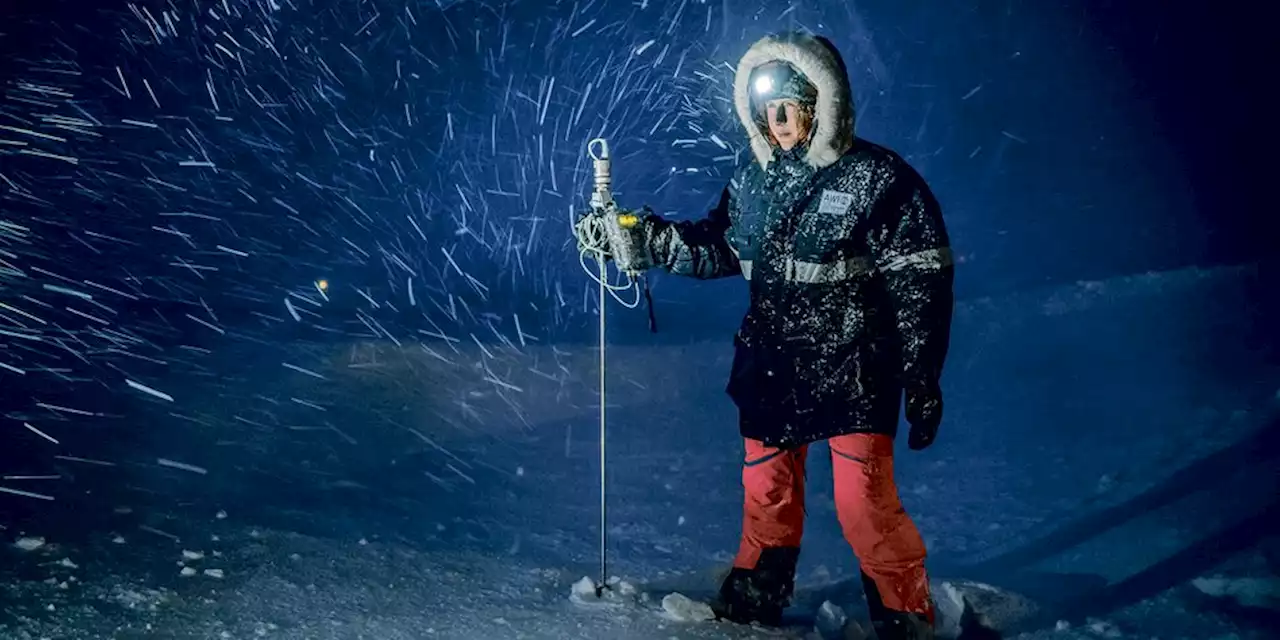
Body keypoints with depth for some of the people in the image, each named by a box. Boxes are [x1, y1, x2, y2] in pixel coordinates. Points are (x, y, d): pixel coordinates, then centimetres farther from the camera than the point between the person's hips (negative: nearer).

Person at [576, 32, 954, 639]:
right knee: (766, 494, 17)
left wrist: (922, 379, -10)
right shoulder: (753, 179, 4)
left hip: (853, 374, -5)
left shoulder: (877, 178, -12)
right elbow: (717, 248, 16)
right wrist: (638, 237, 3)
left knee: (865, 504, -8)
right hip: (771, 371, 5)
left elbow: (920, 284, -9)